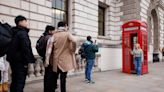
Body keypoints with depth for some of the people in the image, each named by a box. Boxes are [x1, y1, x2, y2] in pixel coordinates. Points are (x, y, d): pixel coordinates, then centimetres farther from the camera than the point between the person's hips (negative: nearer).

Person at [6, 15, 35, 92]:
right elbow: (25, 48, -22)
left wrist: (11, 58, 20)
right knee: (20, 82, 0)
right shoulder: (23, 33, -14)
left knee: (14, 81, 19)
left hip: (13, 60, 9)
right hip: (20, 61, -9)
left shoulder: (13, 32, 13)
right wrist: (26, 62, -16)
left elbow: (12, 47, 17)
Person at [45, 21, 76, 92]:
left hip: (56, 60, 3)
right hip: (65, 60, -3)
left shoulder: (54, 35, 3)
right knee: (63, 77, 2)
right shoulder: (67, 34, -3)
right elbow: (74, 41, -23)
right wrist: (73, 50, -6)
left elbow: (49, 47, -7)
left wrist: (47, 60, -8)